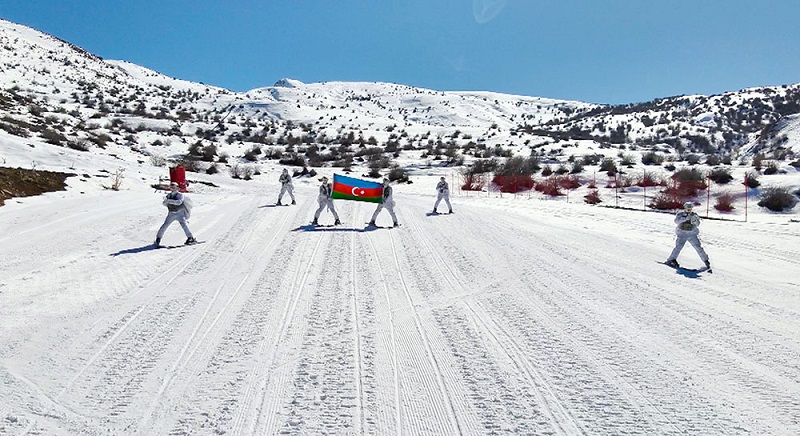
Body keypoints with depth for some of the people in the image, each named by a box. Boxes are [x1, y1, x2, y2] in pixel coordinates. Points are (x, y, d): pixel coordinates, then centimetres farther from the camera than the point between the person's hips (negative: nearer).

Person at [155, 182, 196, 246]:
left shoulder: (180, 195, -9)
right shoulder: (169, 195, 6)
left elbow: (179, 202, -28)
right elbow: (164, 204, 4)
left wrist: (169, 201, -35)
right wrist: (165, 201, -18)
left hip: (180, 213, -4)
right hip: (171, 213, 4)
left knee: (183, 224, -20)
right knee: (165, 225, -3)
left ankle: (190, 238, -18)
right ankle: (158, 238, 11)